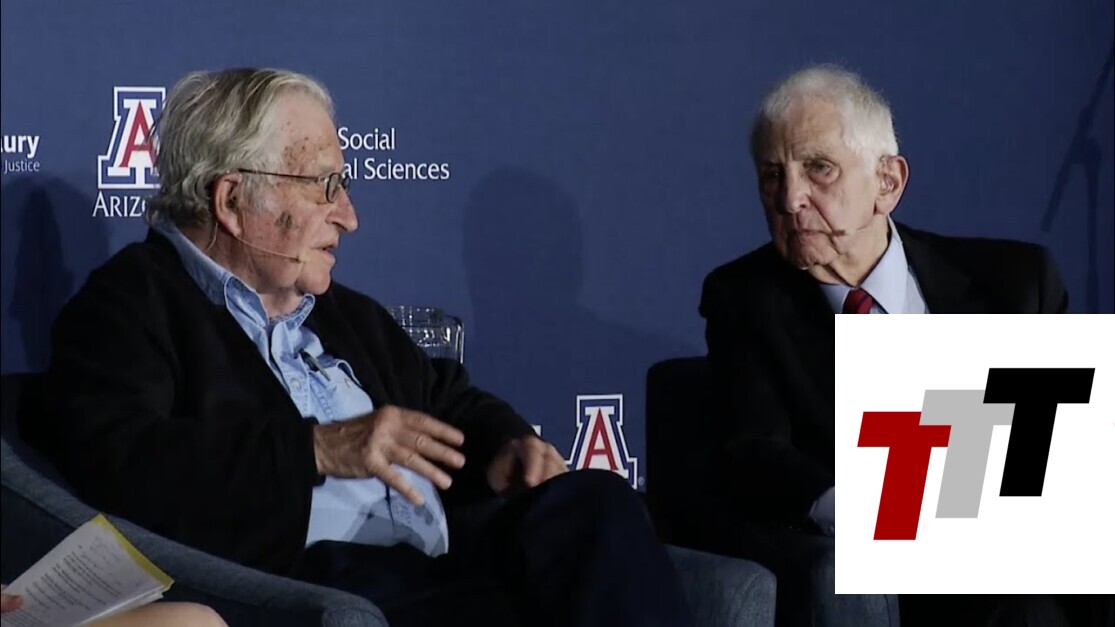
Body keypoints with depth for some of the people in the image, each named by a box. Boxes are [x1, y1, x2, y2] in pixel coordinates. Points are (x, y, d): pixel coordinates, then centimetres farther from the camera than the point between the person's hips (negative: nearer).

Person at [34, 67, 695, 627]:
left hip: (449, 550, 8)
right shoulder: (128, 304, 3)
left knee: (595, 499, -20)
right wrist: (320, 449, -16)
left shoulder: (343, 313, 28)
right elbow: (115, 464, -14)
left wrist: (509, 443, 13)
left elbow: (448, 397, 39)